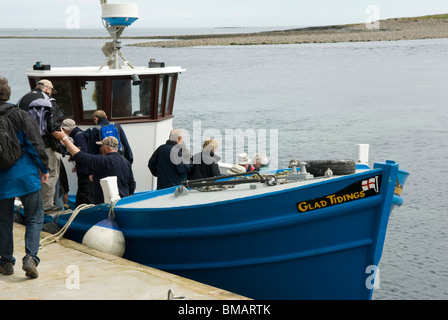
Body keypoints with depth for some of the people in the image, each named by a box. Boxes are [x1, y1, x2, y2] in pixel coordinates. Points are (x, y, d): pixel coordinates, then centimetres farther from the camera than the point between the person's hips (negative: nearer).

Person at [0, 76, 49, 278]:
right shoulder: (21, 116, -5)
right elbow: (36, 144, -7)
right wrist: (44, 168, 3)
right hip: (26, 176, -2)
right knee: (34, 218, 6)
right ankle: (30, 257, -10)